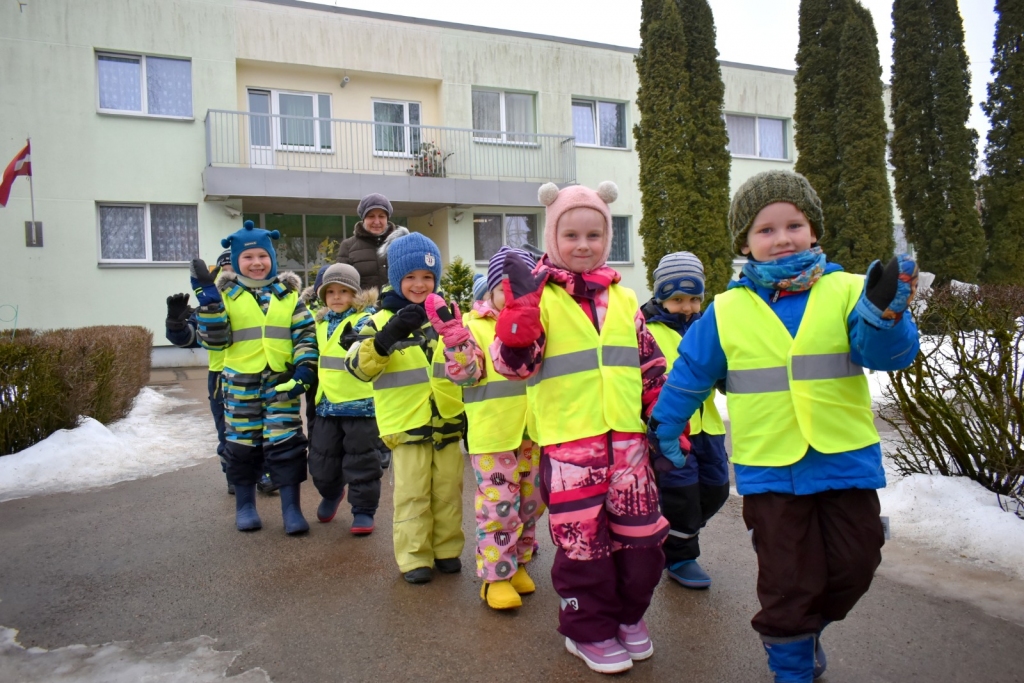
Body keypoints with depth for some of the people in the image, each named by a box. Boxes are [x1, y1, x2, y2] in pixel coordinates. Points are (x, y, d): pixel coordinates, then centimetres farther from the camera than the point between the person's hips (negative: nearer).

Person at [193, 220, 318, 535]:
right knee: (243, 443, 10)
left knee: (285, 443, -2)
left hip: (281, 381, 0)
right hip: (240, 382, 0)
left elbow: (306, 333, 2)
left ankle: (291, 508, 8)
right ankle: (245, 506, 27)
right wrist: (208, 299, -16)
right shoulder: (225, 293, 2)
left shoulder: (288, 293, 5)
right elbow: (215, 340, -6)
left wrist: (304, 369, -11)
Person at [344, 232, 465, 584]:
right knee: (412, 495, 3)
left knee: (448, 492, 12)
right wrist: (388, 336, -31)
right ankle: (414, 557, 15)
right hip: (407, 423, -3)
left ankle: (447, 549, 26)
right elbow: (359, 366, -17)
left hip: (448, 420, 3)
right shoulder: (381, 320, -2)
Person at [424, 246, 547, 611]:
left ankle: (518, 564, 33)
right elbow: (464, 372, -14)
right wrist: (452, 333, -27)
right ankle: (496, 576, 14)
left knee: (530, 504, 16)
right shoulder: (475, 325, -3)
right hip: (493, 437, -5)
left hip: (535, 434, 5)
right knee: (498, 507, -1)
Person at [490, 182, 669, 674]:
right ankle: (589, 629, 28)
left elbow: (651, 367, 16)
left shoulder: (623, 299, 11)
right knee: (583, 541, 5)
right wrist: (520, 301, -27)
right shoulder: (539, 298, -3)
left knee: (642, 537, 13)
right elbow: (513, 362, -16)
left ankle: (628, 613, 37)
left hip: (627, 440, 5)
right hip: (569, 444, -4)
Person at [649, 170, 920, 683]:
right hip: (769, 470, -1)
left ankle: (805, 629, 44)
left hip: (846, 462, 2)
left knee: (853, 568, 13)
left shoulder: (846, 292, -3)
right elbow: (688, 375, 7)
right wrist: (666, 429, 14)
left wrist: (884, 315, -37)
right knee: (788, 582, 6)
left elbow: (887, 352, -16)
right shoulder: (727, 311, -2)